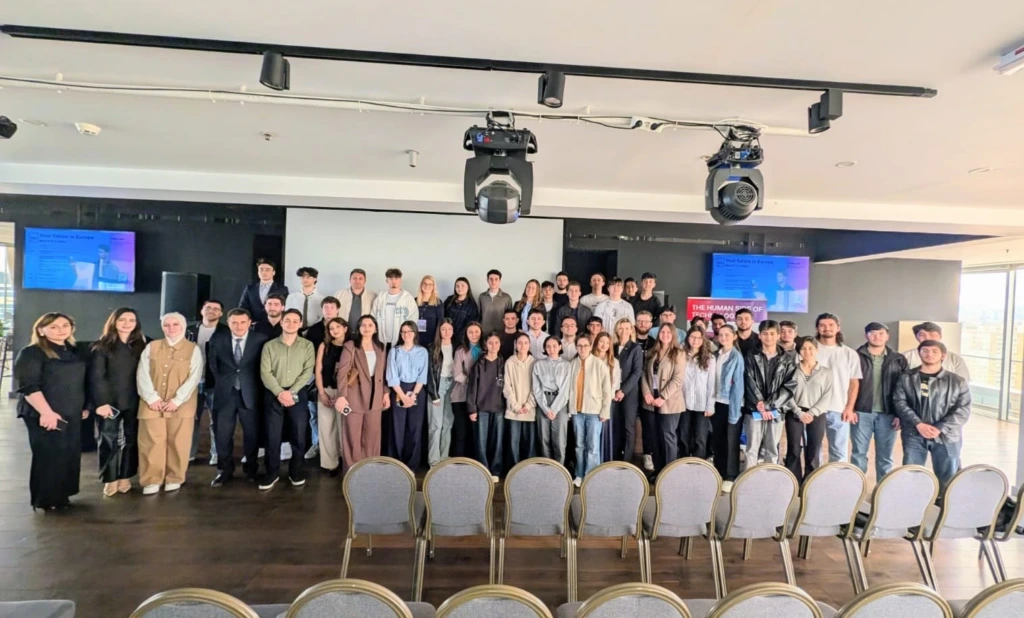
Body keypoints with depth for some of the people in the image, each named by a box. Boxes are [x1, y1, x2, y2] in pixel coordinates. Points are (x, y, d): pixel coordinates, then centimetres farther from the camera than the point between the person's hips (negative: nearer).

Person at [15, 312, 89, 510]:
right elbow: (28, 387, -16)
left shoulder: (76, 351, 10)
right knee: (49, 456, 1)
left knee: (70, 454, 10)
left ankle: (60, 496, 24)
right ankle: (46, 500, 16)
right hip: (43, 414, -6)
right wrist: (46, 412, -23)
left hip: (71, 413, 6)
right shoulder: (31, 353, -9)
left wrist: (85, 406, 15)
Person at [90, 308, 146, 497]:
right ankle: (110, 479, 12)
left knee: (131, 439, 8)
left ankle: (125, 478, 18)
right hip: (110, 401, -2)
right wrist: (101, 402, -15)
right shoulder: (102, 346, -1)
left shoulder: (140, 346, 7)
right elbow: (96, 377, -7)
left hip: (133, 401, 3)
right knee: (109, 440, 1)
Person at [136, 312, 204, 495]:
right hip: (152, 404, 2)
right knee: (151, 442, 2)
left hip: (181, 405, -2)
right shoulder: (151, 347, 10)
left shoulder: (193, 349, 2)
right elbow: (142, 374, 2)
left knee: (177, 443, 3)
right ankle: (152, 480, 14)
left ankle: (174, 479, 17)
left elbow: (194, 378, -6)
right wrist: (151, 397, -10)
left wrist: (177, 400, -14)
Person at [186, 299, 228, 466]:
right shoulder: (190, 330, 9)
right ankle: (189, 452, 23)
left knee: (216, 420, 3)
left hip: (215, 382, -4)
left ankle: (216, 453, 12)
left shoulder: (225, 332, -3)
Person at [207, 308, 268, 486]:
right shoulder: (217, 340, 4)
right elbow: (212, 364, 12)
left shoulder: (260, 339, -5)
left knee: (251, 433, 8)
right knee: (223, 434, 7)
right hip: (225, 393, 2)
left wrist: (256, 384, -2)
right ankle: (225, 470, 22)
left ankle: (251, 468, 23)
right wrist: (221, 381, 7)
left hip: (250, 393, -2)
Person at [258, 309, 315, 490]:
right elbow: (265, 372, -2)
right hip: (274, 395, 0)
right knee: (272, 435, 2)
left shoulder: (307, 346, 5)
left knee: (298, 434, 3)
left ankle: (296, 472, 17)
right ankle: (272, 472, 16)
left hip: (298, 394, 0)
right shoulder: (269, 346, 6)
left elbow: (308, 372, -3)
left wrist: (291, 392, -13)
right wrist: (280, 392, -14)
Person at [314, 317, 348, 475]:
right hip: (326, 391, 2)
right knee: (327, 427, 5)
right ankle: (331, 462, 16)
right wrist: (322, 393, -5)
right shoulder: (324, 346, 5)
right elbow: (318, 371, 3)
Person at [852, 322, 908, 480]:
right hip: (862, 413, -2)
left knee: (885, 457, 11)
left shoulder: (899, 360, 7)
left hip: (888, 414, 2)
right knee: (859, 454, 6)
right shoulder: (856, 356, 0)